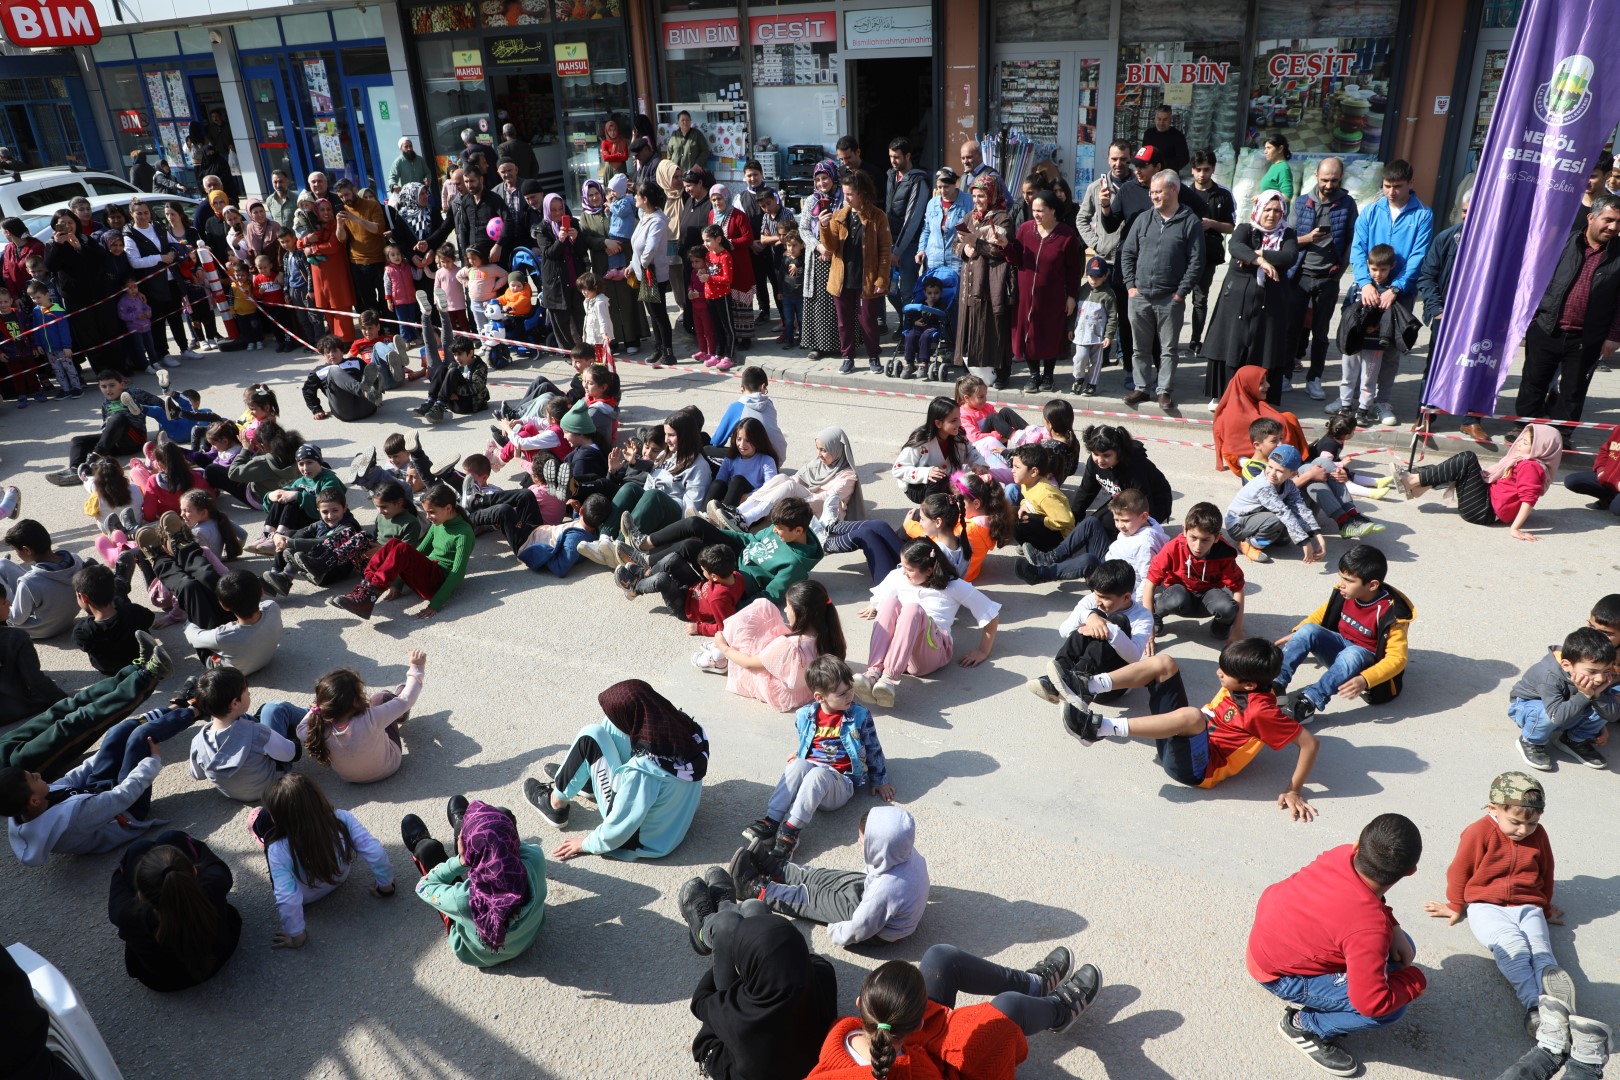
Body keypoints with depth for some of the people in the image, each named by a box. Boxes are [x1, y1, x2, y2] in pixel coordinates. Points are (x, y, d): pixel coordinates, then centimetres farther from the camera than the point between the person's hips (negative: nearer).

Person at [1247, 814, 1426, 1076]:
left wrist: (1393, 929, -1)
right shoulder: (1369, 928, -37)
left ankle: (1315, 994, 16)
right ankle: (1303, 1025, 2)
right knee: (1390, 1009, -17)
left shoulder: (1342, 854, -16)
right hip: (1278, 972, -8)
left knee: (1401, 948, 9)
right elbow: (1373, 1003, -28)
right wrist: (1417, 978, -12)